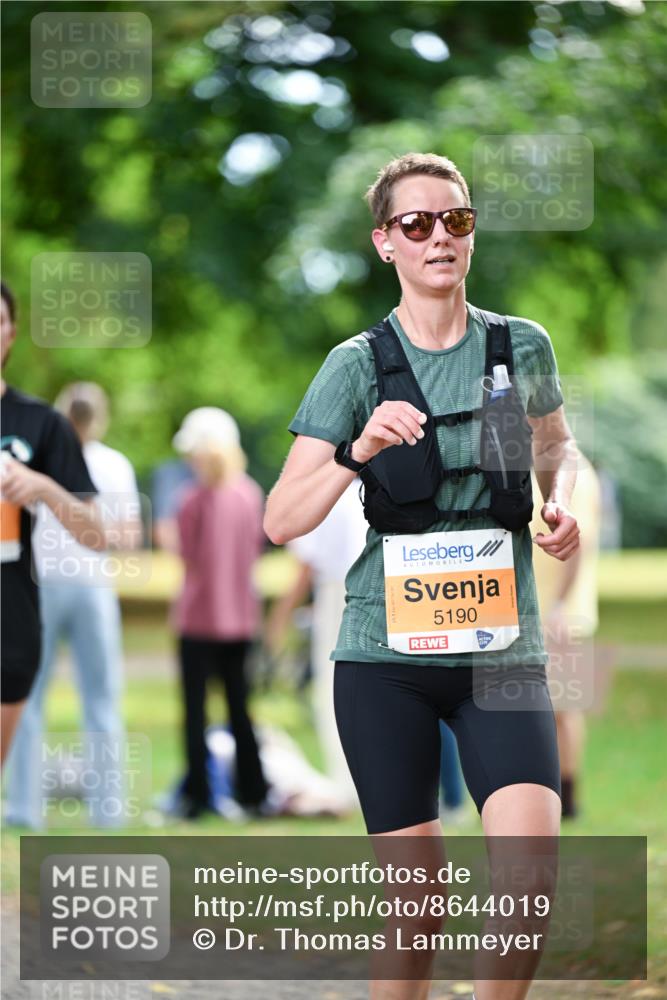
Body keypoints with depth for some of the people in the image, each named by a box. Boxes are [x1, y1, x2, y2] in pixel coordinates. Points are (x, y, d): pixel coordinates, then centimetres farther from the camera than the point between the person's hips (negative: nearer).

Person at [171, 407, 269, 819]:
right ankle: (253, 792, 14)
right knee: (239, 704, 13)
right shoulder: (252, 495, 1)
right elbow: (257, 546, 10)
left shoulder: (195, 500, -15)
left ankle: (198, 795, -2)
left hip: (200, 614, -5)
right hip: (242, 613, 5)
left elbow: (187, 554, -10)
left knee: (195, 706, 0)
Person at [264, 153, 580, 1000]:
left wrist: (562, 500, 6)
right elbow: (280, 521, -5)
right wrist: (357, 451, -21)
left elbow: (557, 444, 27)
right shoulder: (357, 366, -1)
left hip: (502, 649, 1)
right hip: (387, 653, -1)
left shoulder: (522, 347, 5)